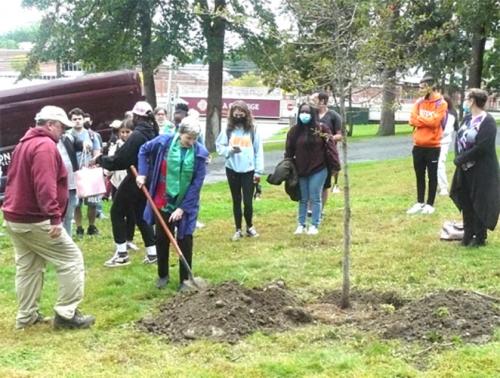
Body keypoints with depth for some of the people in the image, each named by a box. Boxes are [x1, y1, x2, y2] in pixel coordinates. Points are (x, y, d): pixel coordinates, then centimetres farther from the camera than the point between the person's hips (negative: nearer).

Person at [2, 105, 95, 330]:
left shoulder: (24, 144, 17)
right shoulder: (45, 145, -15)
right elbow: (44, 185, -27)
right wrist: (54, 217, -31)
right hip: (35, 221, -10)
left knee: (27, 267, 16)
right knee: (71, 260, -4)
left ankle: (26, 316, 21)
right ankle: (66, 314, -4)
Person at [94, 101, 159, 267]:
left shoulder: (136, 135, -20)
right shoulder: (153, 133, 7)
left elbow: (120, 159, -20)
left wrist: (101, 159, -6)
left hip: (134, 180, -8)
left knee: (117, 212, 6)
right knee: (141, 215, 17)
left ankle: (122, 254, 5)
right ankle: (152, 253, 15)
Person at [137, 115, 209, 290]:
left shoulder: (200, 153, -15)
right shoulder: (163, 142, -12)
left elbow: (196, 184, -13)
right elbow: (144, 151, 8)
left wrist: (182, 208, -15)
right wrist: (142, 174, -1)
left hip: (186, 204, -2)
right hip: (163, 201, 2)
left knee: (185, 241, 4)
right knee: (161, 239, 13)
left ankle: (185, 279, 17)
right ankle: (163, 274, 31)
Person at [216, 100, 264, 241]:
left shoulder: (252, 130, -1)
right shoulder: (228, 130, 1)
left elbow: (258, 151, -1)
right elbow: (219, 146, 4)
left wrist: (258, 171, -5)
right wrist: (229, 150, -17)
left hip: (249, 170, -1)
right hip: (232, 170, 1)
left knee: (248, 201, -1)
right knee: (236, 200, 10)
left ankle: (250, 227, 23)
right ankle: (238, 230, 21)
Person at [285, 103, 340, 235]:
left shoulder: (322, 129, -7)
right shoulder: (294, 131, 0)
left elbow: (330, 148, -7)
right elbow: (289, 151, 4)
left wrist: (335, 167, -9)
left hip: (318, 170, -3)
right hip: (301, 171, 3)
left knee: (315, 198, 4)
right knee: (303, 198, 12)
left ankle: (314, 225, 14)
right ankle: (301, 224, 22)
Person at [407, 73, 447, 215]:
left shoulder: (441, 103, -7)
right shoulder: (419, 102, 8)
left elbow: (435, 121, -17)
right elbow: (412, 120, -2)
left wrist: (420, 118, -6)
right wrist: (427, 120, -13)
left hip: (433, 146, -5)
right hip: (418, 145, 5)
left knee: (432, 176, 5)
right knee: (420, 176, 12)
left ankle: (430, 204, 12)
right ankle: (420, 203, 22)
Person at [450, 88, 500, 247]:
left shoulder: (487, 121, -17)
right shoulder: (467, 119, 9)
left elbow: (482, 147, -23)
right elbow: (458, 139, 8)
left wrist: (461, 159, -18)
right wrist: (458, 158, -9)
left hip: (482, 172, -8)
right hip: (465, 170, 8)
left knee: (480, 204, 2)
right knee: (466, 203, 12)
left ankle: (480, 237, 15)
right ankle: (468, 235, 25)